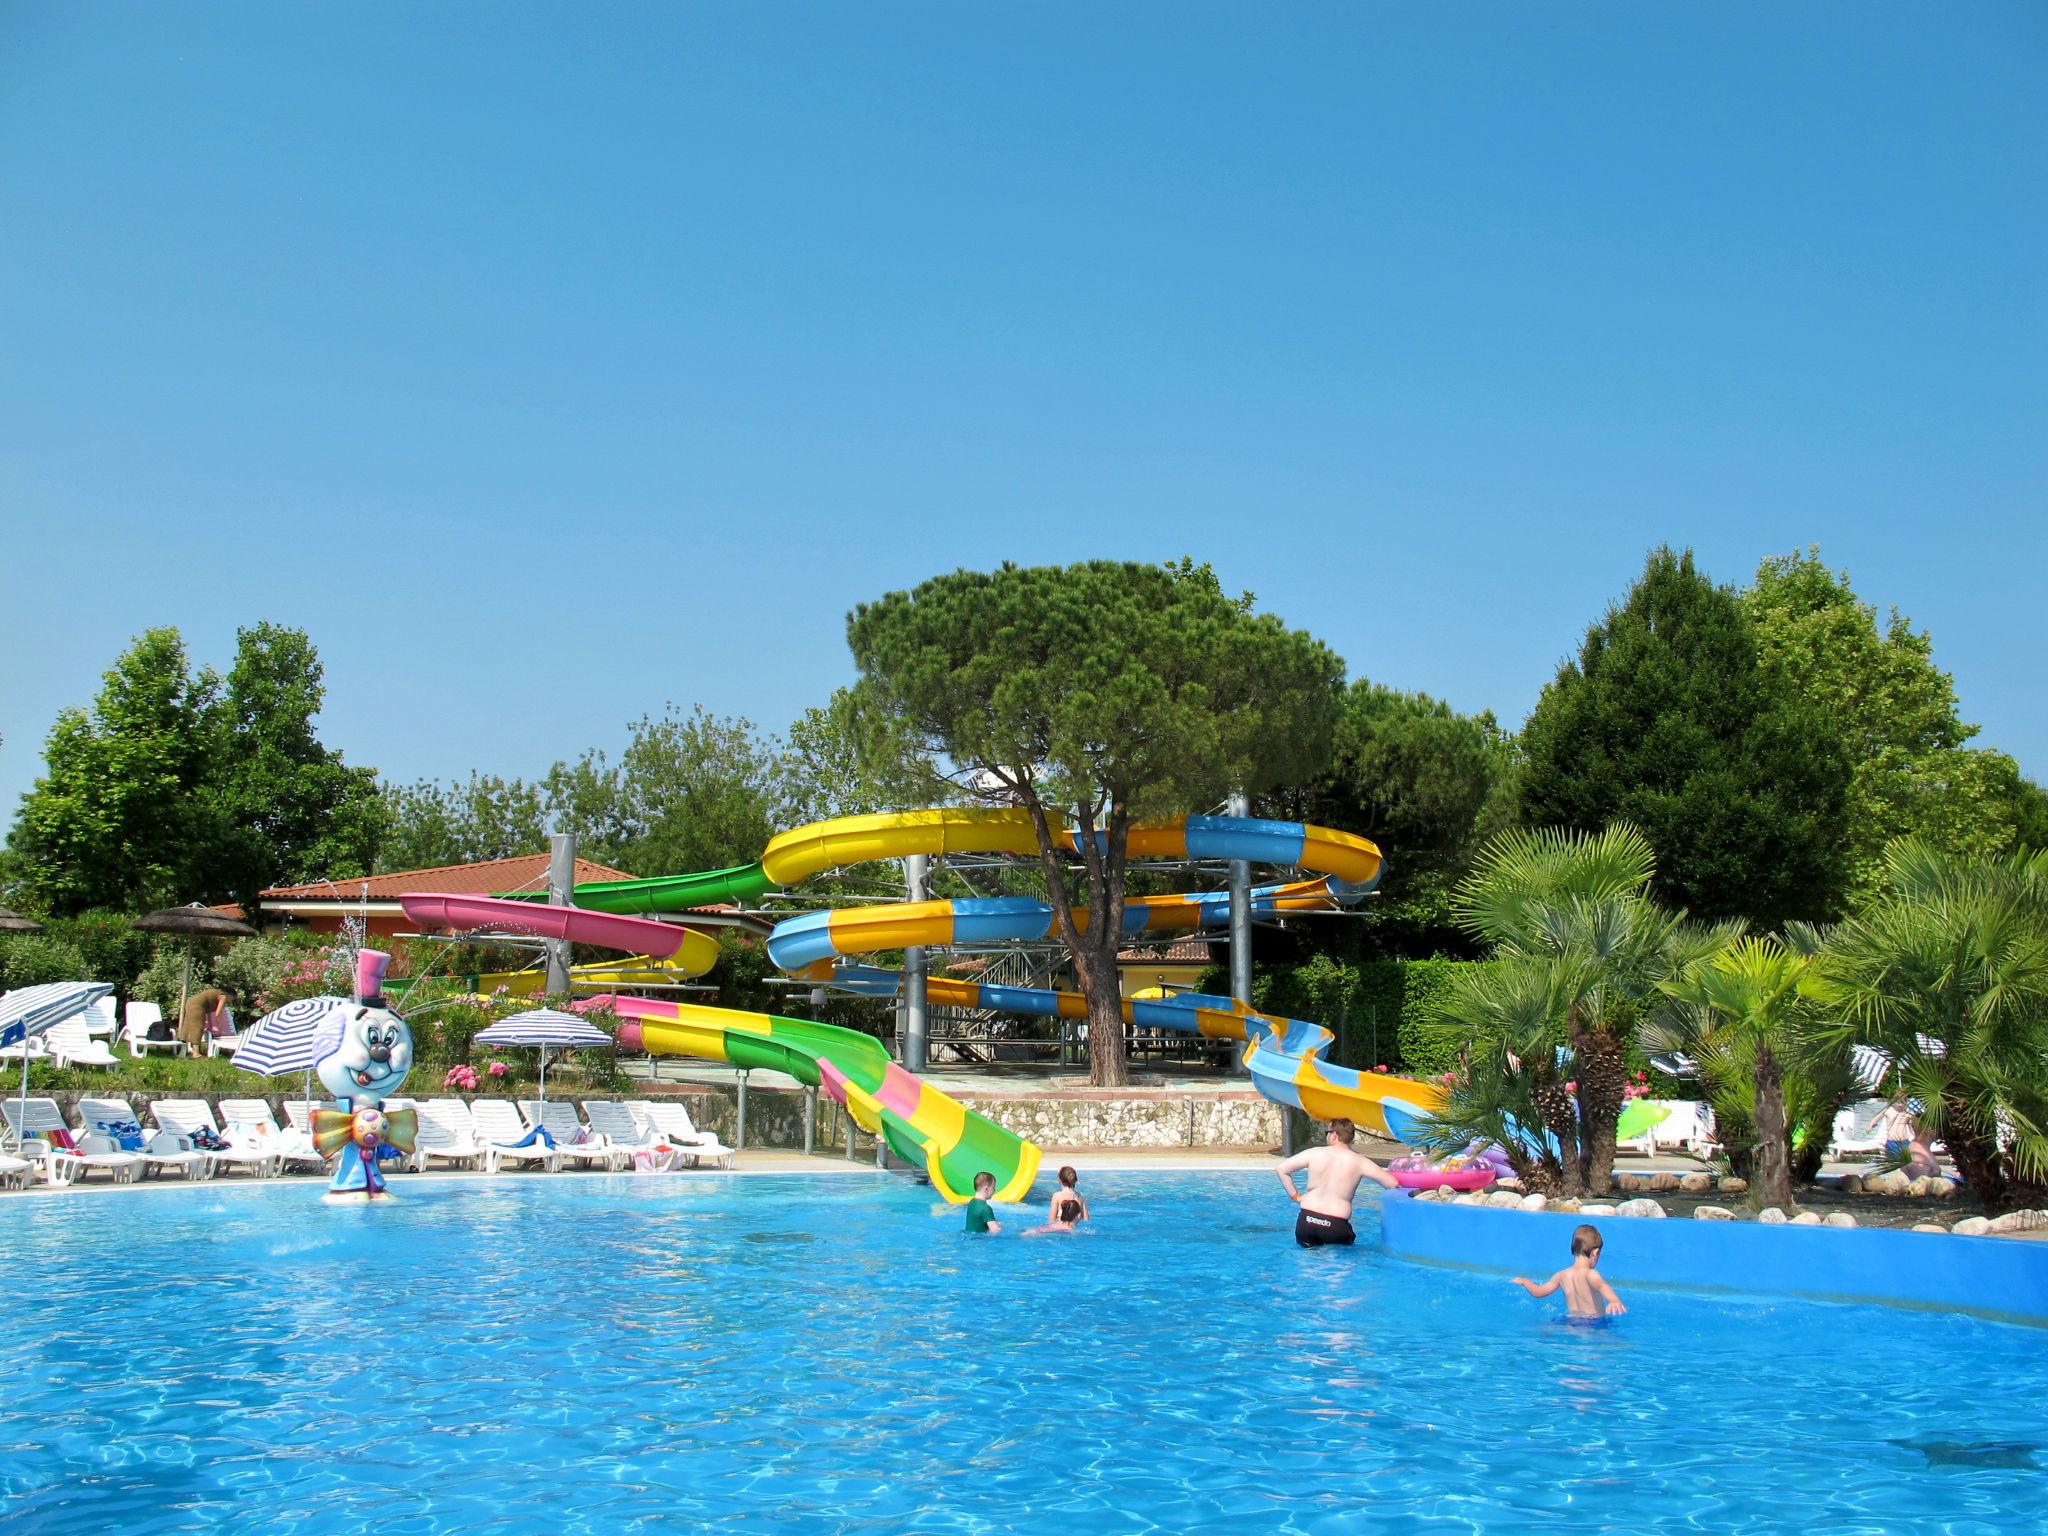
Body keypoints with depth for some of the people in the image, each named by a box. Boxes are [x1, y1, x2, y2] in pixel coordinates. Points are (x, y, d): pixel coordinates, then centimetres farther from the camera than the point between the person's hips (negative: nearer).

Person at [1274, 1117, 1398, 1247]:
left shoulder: (1314, 1153, 5)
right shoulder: (1360, 1161, 1)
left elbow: (1281, 1169, 8)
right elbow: (1393, 1184, 3)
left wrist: (1295, 1197, 14)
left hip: (1306, 1220, 2)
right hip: (1335, 1225, -2)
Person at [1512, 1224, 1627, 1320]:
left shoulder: (1562, 1276, 5)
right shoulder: (1590, 1274, -14)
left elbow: (1538, 1292, 18)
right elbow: (1602, 1286, -39)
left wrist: (1524, 1281, 39)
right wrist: (1614, 1300, -59)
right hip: (1593, 1322, -5)